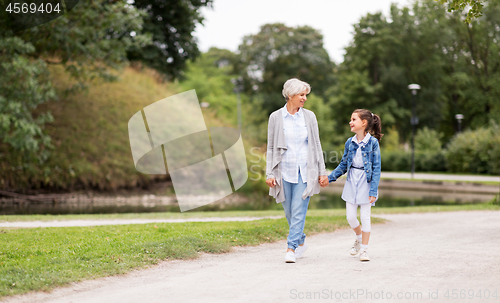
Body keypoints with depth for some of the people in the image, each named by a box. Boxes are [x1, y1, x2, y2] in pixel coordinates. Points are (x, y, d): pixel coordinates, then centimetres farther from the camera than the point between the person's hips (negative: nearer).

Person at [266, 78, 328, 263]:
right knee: (289, 212, 8)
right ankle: (301, 242, 29)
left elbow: (316, 144, 8)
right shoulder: (276, 117, 1)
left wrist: (322, 172, 4)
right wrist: (270, 174, -4)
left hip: (305, 171, 0)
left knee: (298, 210, -9)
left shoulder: (309, 116, 4)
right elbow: (271, 147, 3)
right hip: (284, 171, 0)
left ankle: (291, 249, -7)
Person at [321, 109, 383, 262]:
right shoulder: (350, 142, 4)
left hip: (366, 182, -4)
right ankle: (359, 237, 35)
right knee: (350, 216, 5)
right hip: (352, 182, 4)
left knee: (365, 216, 0)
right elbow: (343, 165, 12)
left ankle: (364, 249, 11)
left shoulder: (373, 142, -10)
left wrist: (373, 190, -16)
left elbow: (376, 168, -11)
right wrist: (330, 178, 3)